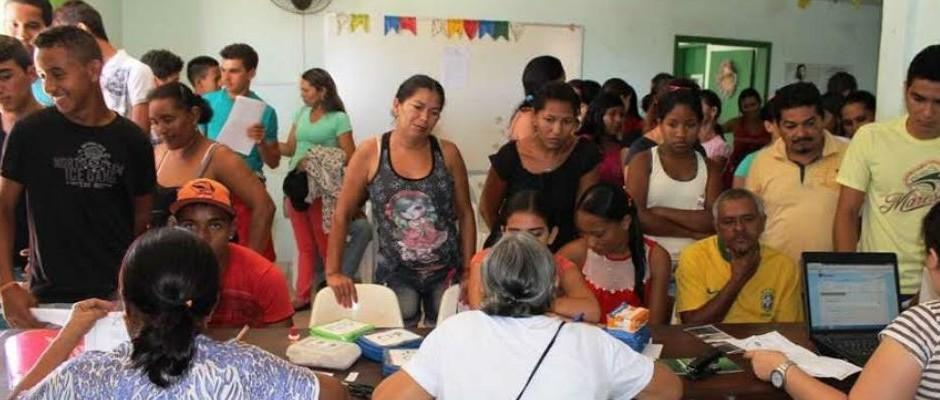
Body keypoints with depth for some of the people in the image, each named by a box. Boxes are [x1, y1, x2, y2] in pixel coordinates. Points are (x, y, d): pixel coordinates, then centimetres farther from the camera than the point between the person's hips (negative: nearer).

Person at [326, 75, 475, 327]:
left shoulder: (448, 153, -4)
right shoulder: (369, 154, -8)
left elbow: (465, 215, 4)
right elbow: (342, 215, -2)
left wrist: (468, 271, 3)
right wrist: (333, 272, -5)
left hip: (447, 272, 2)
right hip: (396, 275, -1)